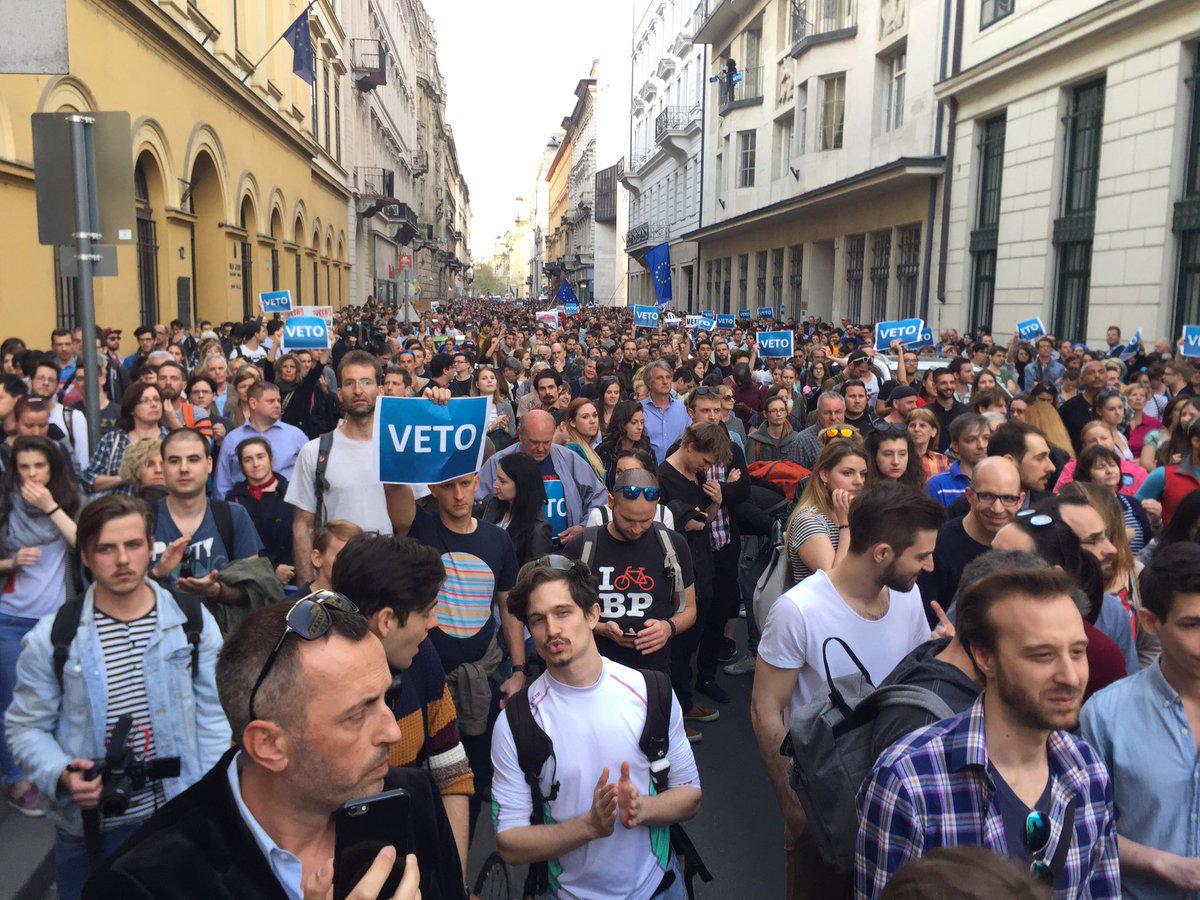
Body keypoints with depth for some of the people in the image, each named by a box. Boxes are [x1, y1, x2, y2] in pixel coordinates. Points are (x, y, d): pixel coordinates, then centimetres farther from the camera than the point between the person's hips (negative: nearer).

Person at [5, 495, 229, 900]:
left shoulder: (194, 622, -4)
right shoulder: (51, 638, -6)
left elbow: (212, 719, 0)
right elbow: (26, 727, 2)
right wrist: (61, 775, -17)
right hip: (90, 827, 0)